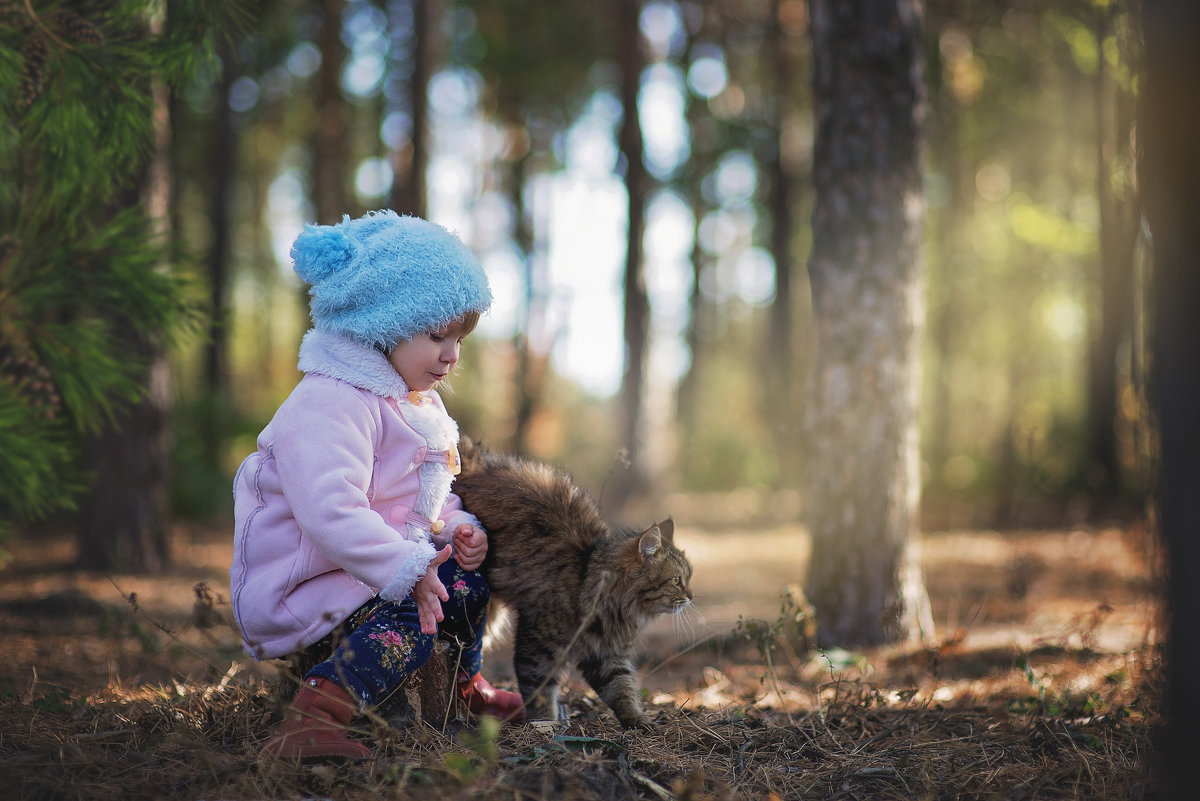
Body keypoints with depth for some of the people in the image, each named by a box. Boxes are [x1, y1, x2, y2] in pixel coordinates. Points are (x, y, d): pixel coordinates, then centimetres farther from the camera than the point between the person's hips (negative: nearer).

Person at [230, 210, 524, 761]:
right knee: (406, 621, -31)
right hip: (297, 586, -10)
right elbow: (331, 511, -35)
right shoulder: (329, 406, -23)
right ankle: (304, 730, -47)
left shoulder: (416, 402, 14)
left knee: (465, 582, 19)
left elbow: (430, 492, 23)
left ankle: (468, 685, 42)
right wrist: (406, 569, -38)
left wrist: (457, 527, 0)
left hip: (376, 566, 10)